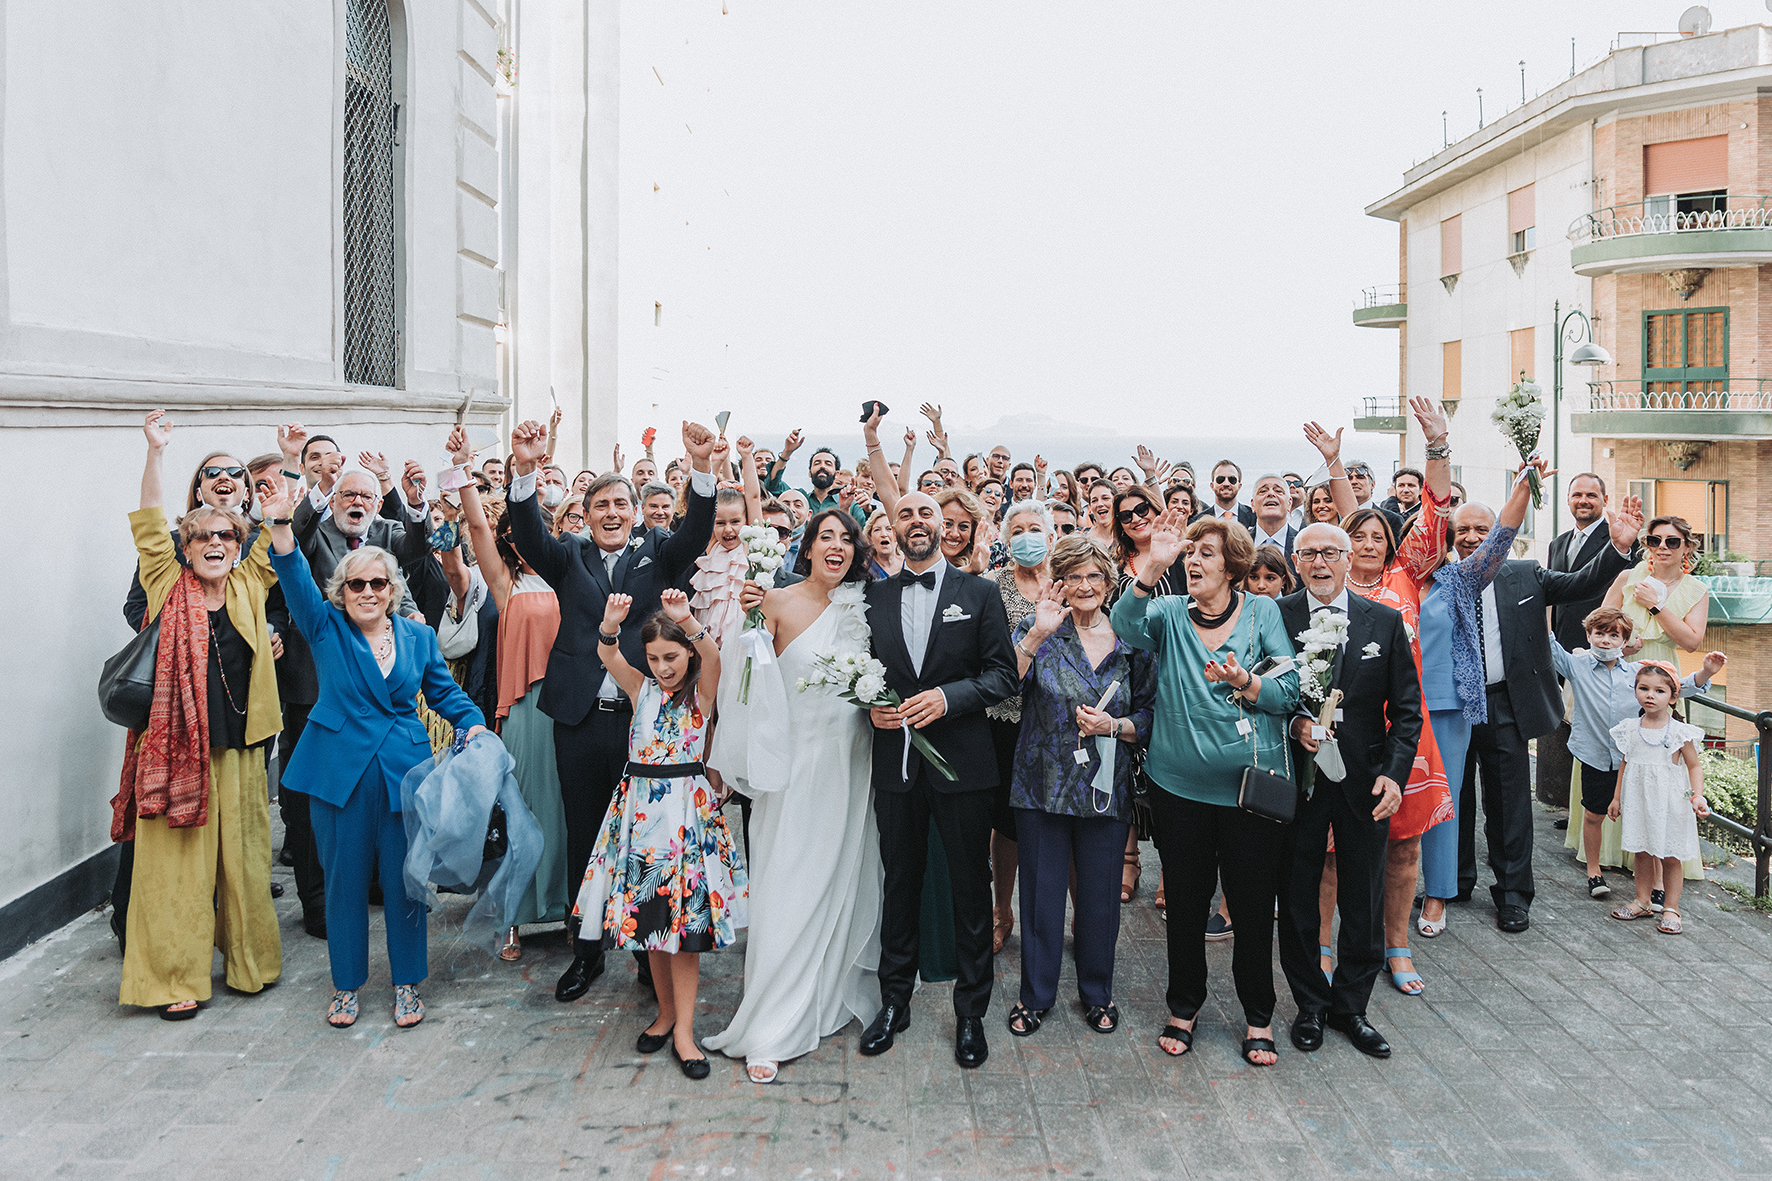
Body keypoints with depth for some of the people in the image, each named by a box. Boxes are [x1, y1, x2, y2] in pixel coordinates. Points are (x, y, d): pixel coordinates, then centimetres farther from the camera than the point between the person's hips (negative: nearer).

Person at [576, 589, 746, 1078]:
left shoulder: (702, 691, 0)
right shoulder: (641, 689, 8)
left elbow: (712, 657, -22)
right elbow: (610, 658, -10)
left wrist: (688, 621, -41)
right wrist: (610, 626, -31)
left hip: (687, 808, -3)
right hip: (640, 807, 4)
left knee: (685, 919, -4)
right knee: (647, 915, 9)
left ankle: (683, 1033, 2)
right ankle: (666, 1013, 26)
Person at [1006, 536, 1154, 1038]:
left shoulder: (1131, 640, 3)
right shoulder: (1037, 629, -2)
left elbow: (1149, 716, 7)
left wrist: (1113, 725, -12)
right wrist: (1037, 635, -27)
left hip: (1107, 788, 1)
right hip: (1043, 785, -1)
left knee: (1100, 893, 12)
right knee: (1042, 892, 8)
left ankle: (1098, 991, 33)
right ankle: (1036, 993, 27)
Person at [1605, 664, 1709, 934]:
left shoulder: (1679, 732, -7)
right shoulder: (1630, 729, 2)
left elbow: (1694, 766, -2)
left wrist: (1697, 796, -14)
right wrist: (1617, 797, 13)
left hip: (1669, 804, -3)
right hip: (1639, 801, 3)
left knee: (1670, 857, 4)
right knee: (1642, 852, 11)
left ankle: (1671, 909, 14)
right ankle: (1642, 902, 23)